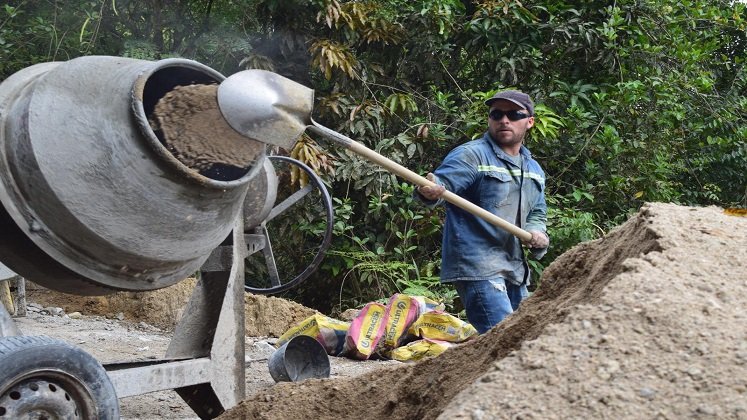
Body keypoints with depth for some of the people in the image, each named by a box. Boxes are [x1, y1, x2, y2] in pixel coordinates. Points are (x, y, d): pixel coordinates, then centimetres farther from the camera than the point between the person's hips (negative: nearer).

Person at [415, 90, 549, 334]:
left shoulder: (534, 170, 18)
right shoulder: (472, 155, -6)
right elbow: (443, 183, -20)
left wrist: (538, 234, 4)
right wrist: (430, 192, -45)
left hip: (515, 269, 8)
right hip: (478, 267, -8)